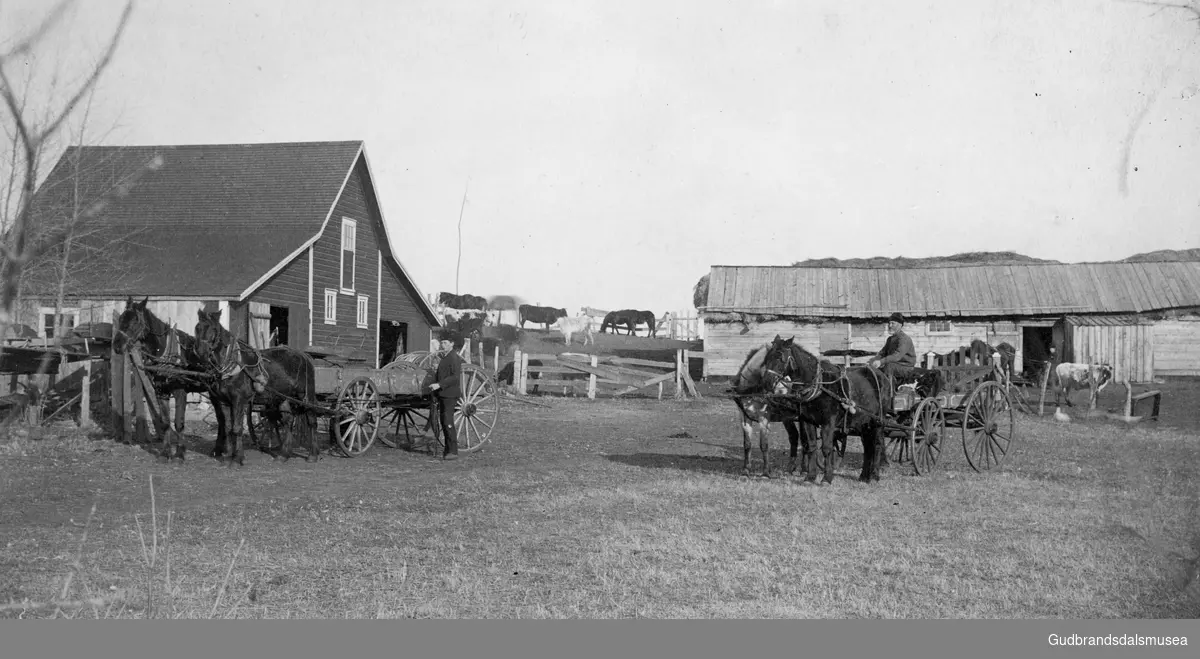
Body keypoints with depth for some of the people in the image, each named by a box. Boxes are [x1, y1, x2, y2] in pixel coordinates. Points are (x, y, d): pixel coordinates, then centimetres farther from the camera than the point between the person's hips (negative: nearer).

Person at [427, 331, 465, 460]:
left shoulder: (454, 358, -11)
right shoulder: (444, 358, 18)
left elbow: (455, 377, -21)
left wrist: (439, 385, -24)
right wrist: (437, 391, 22)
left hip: (450, 394, -10)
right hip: (442, 394, 10)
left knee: (448, 422, -14)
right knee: (444, 422, 10)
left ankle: (453, 451, -13)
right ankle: (448, 450, 15)